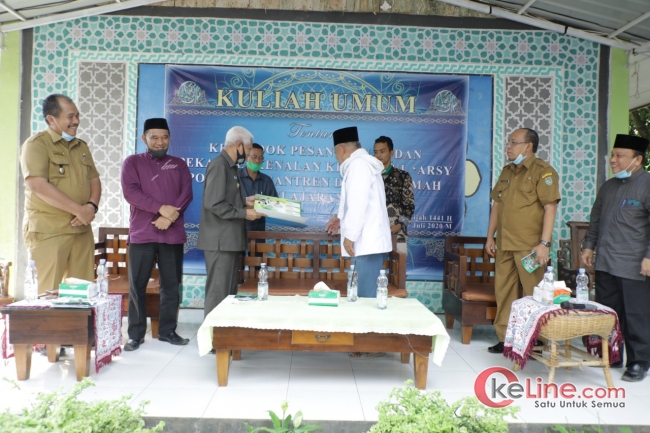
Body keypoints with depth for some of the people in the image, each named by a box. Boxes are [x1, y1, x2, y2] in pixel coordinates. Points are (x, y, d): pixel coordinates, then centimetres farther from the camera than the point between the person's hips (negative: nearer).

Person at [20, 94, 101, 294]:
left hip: (82, 230, 6)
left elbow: (94, 180, 16)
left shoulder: (81, 146, 16)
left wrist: (92, 206, -6)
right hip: (47, 231, -6)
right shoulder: (36, 144, -6)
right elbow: (38, 186, -17)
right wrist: (79, 210, -16)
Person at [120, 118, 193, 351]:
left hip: (173, 233, 2)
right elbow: (130, 192, -8)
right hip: (142, 233, -2)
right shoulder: (132, 162, 6)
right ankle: (136, 334, 9)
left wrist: (170, 216, -14)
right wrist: (162, 208, -18)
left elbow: (186, 193, 2)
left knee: (171, 284, 5)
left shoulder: (179, 164, 14)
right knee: (137, 285, 0)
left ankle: (167, 330, 16)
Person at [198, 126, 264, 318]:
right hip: (220, 240, -10)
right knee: (218, 293, -4)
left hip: (231, 239, 10)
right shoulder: (219, 166, -15)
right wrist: (244, 213, -17)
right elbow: (213, 203, -22)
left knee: (229, 292, 14)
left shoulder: (230, 166, 15)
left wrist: (244, 202, 9)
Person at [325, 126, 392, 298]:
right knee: (367, 294, 11)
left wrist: (349, 235, -17)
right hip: (370, 241, 10)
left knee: (365, 296, -6)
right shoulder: (364, 162, 20)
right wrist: (341, 218, 25)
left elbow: (358, 203, -20)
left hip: (367, 242, -10)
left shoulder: (358, 164, -11)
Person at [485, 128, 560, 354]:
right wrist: (490, 237, 15)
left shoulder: (542, 170, -7)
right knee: (503, 293, 10)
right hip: (504, 245, 7)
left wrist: (544, 243, -20)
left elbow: (550, 208, -13)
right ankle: (505, 338, 21)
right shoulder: (507, 171, 15)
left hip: (530, 246, -7)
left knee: (533, 295, 0)